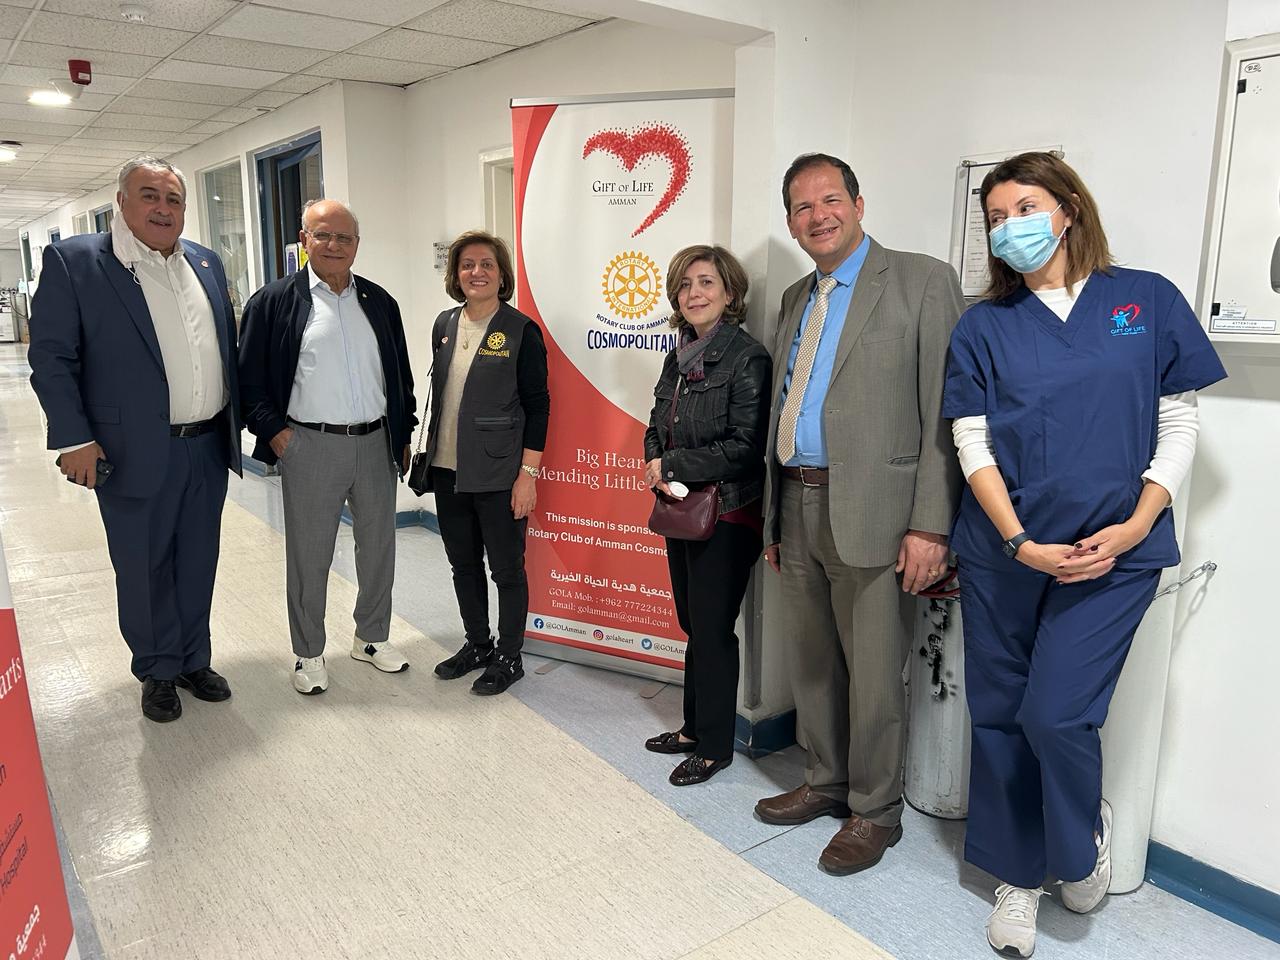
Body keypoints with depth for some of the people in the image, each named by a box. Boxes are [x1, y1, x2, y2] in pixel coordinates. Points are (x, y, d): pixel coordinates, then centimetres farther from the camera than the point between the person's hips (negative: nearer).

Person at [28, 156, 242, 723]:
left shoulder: (206, 263, 9)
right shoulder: (73, 261, -6)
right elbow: (51, 356, -8)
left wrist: (235, 420, 11)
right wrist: (74, 440, -14)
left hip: (210, 446, 5)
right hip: (135, 453, -4)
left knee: (198, 563, 15)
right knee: (144, 568, 10)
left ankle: (194, 660, 33)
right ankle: (157, 672, 29)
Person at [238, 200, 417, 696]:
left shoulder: (380, 301, 10)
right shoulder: (274, 301, -2)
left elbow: (400, 374, 14)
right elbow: (250, 377, -1)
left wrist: (403, 434, 11)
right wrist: (273, 431, -9)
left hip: (376, 444, 4)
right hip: (310, 446, -4)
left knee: (378, 548, 13)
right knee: (309, 557, 7)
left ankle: (372, 637, 32)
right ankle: (308, 654, 23)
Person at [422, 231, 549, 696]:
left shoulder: (520, 331, -9)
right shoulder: (445, 325, 8)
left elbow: (538, 406, -9)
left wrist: (528, 473, -14)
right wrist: (431, 454, 14)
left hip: (498, 475, -6)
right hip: (448, 471, 6)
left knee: (506, 569, 6)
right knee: (463, 563, 17)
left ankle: (509, 657, 22)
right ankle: (477, 644, 35)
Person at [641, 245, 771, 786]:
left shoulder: (747, 357, -14)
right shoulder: (679, 357, 10)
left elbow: (744, 447, -19)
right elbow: (657, 426, 16)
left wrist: (672, 465, -15)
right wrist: (656, 465, -5)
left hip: (727, 516, -7)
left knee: (712, 631, 2)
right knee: (692, 625, 17)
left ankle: (715, 746, 19)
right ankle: (693, 728, 33)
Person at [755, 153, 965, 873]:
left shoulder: (923, 282, -5)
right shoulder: (796, 300, 17)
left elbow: (944, 414, -11)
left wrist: (930, 526, -16)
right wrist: (775, 519, 16)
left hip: (873, 516, -7)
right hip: (799, 509, 7)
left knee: (873, 674, 4)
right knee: (813, 663, 17)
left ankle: (875, 810, 24)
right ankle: (827, 782, 36)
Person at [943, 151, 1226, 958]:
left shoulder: (1148, 301, 3)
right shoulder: (983, 326, 4)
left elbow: (1179, 428, 2)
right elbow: (973, 446, -1)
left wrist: (1133, 528, -10)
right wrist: (1020, 543, -11)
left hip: (1112, 553, -1)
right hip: (1003, 553, 2)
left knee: (1056, 712, -9)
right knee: (999, 716, 8)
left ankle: (1084, 836, 25)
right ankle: (1017, 877, 29)